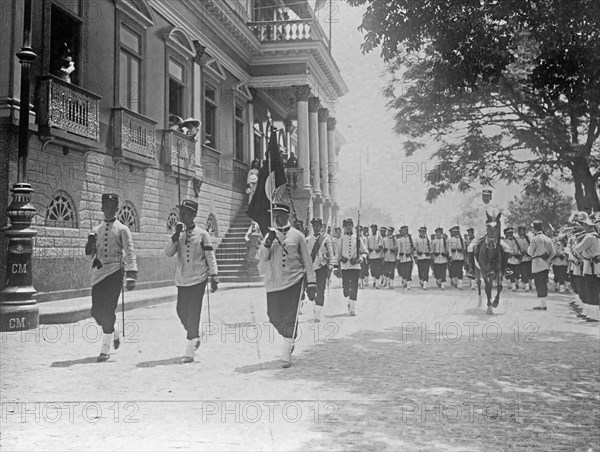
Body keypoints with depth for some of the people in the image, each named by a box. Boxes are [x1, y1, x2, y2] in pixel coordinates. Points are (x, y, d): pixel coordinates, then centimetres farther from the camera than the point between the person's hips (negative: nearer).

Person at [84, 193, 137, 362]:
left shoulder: (122, 229, 1)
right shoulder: (96, 230, 14)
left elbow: (130, 253, -8)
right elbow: (89, 257, 16)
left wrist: (131, 275, -19)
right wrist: (89, 245, -6)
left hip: (114, 272, -4)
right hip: (98, 273, 4)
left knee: (108, 311, -7)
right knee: (96, 311, 3)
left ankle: (105, 350, 3)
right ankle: (114, 332, 32)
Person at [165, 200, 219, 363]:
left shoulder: (202, 234, -2)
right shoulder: (178, 234, 8)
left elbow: (210, 257, -2)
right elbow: (169, 252, -4)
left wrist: (214, 277, -8)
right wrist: (176, 235, -16)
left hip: (198, 279, -4)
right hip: (182, 279, 4)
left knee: (193, 313, -7)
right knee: (181, 311, 6)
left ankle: (190, 350, -1)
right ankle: (194, 337, 32)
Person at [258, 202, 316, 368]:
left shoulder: (297, 236, 2)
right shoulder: (269, 235, 8)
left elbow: (307, 261, 5)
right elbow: (261, 261, 1)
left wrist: (311, 283, 0)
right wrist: (267, 243, -14)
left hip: (294, 281, -3)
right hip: (273, 283, 3)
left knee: (290, 318, -7)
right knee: (274, 318, 5)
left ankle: (286, 354, 2)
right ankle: (289, 340, 33)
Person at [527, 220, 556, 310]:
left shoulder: (534, 239, -12)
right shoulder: (547, 239, 8)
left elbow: (530, 252, -8)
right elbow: (553, 252, 8)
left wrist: (529, 247, 10)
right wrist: (548, 259, 14)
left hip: (537, 264, -7)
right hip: (546, 264, 7)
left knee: (540, 284, -2)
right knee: (544, 283, 13)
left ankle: (543, 304, -2)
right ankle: (543, 303, 19)